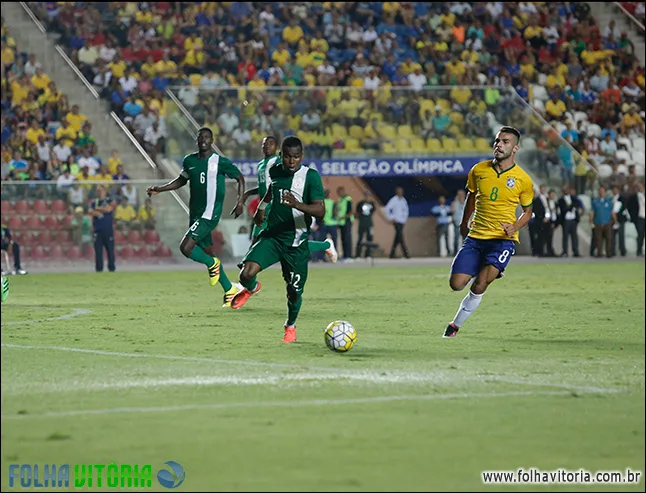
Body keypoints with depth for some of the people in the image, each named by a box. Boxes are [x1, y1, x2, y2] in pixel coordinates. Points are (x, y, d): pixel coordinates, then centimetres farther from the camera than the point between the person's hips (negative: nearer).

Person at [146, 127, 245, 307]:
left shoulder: (220, 162, -8)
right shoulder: (189, 161, 9)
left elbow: (240, 177, 4)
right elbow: (182, 180, 26)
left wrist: (240, 201, -5)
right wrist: (159, 189, 17)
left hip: (209, 215, -7)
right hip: (195, 214, 7)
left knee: (186, 247, -19)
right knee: (208, 253, 11)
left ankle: (213, 264, 7)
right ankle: (229, 290, 24)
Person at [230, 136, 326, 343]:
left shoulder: (311, 176, -12)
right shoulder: (275, 171, 3)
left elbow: (320, 211, -21)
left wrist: (297, 204, -36)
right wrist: (262, 206, 24)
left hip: (296, 243, -3)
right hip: (271, 236, 3)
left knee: (294, 291, 4)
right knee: (246, 274, -19)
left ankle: (290, 326, 36)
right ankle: (251, 288, 20)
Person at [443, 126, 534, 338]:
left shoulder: (523, 180, -4)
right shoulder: (478, 170, 2)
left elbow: (527, 211, 9)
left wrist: (515, 227, -10)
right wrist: (464, 223, 27)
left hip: (503, 239, -3)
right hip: (475, 237, 3)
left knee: (479, 286, -20)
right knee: (456, 284, -8)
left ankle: (456, 324, 0)